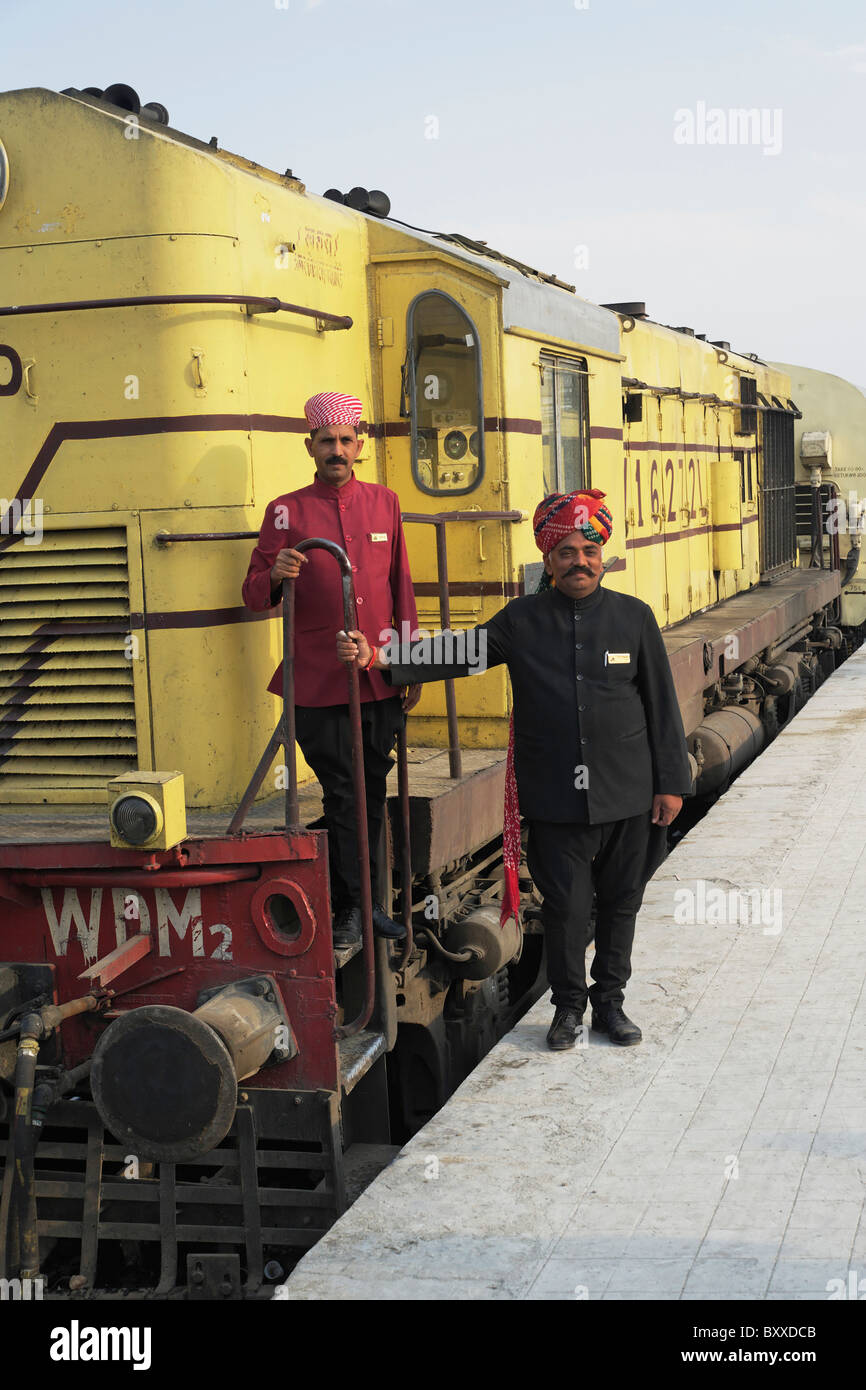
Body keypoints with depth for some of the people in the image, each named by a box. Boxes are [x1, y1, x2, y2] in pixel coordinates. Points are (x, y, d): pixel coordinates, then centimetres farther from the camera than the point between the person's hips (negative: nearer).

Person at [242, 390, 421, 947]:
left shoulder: (384, 502, 10)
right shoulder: (287, 511, 0)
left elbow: (402, 588, 14)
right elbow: (255, 596, 1)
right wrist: (275, 575, -22)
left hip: (381, 679, 3)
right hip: (320, 682, -3)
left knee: (373, 791, 11)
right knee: (342, 794, 0)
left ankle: (370, 899, 23)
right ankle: (349, 906, 10)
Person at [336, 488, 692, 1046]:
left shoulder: (634, 617, 2)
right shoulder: (522, 620, 2)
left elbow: (662, 705, 4)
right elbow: (455, 657, 1)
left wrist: (671, 782, 2)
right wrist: (378, 658, -11)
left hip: (627, 794, 1)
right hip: (557, 797, -1)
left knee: (620, 901, 11)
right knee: (567, 905, 3)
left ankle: (610, 1000, 28)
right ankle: (569, 1006, 22)